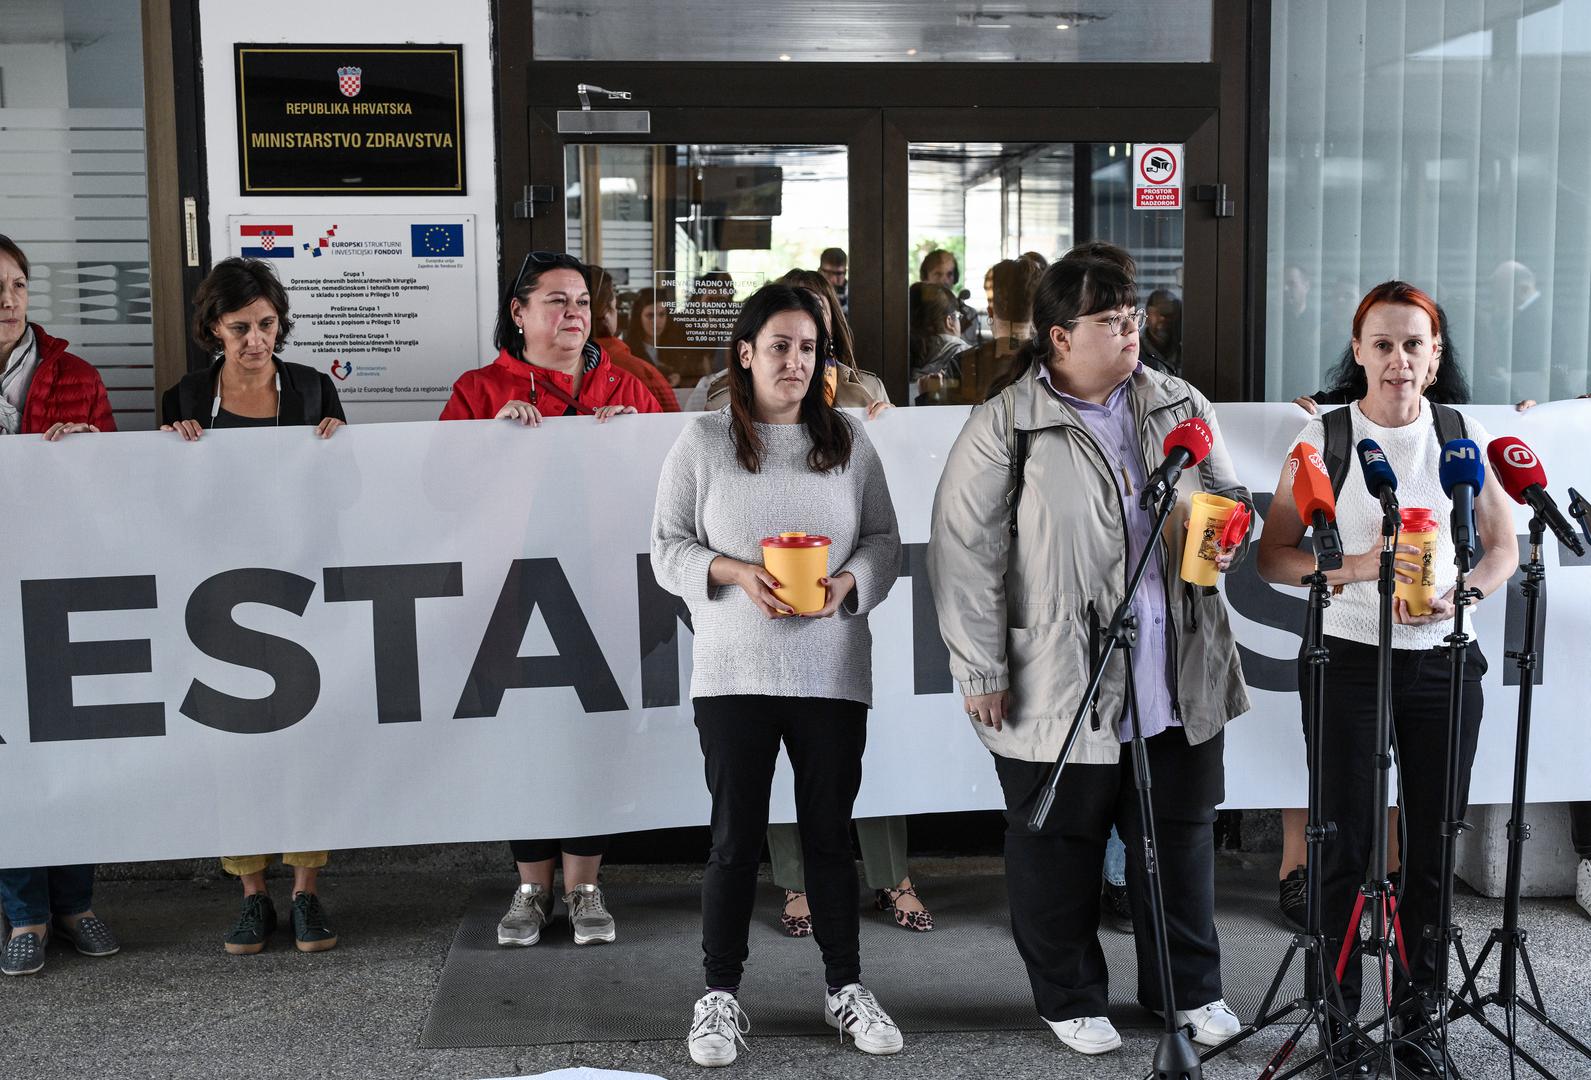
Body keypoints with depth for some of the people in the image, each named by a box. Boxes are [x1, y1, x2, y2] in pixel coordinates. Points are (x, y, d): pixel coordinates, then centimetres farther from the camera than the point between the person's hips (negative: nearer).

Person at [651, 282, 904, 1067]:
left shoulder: (849, 441, 6)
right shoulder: (702, 442, 0)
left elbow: (884, 540, 8)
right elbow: (668, 549, 0)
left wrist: (848, 581, -12)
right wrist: (734, 573, -17)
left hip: (833, 674, 2)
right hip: (734, 675, -2)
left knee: (831, 833, 10)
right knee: (736, 839, 5)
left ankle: (845, 988, 24)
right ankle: (720, 995, 19)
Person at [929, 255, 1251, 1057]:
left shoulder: (1180, 407, 5)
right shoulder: (1003, 429, -10)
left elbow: (1230, 498, 18)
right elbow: (965, 555, -10)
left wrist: (1227, 537, -5)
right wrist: (981, 674, -10)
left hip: (1178, 684, 4)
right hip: (1058, 690, -4)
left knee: (1182, 837, 16)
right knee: (1059, 848, 10)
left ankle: (1190, 988, 34)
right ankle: (1070, 998, 29)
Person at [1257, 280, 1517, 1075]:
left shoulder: (1464, 436, 3)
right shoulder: (1323, 439, -3)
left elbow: (1503, 546, 10)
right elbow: (1273, 556, -4)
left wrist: (1464, 592, -10)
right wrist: (1357, 567, -20)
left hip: (1442, 660, 2)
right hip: (1348, 658, -2)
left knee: (1431, 843, 7)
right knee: (1346, 842, 2)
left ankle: (1416, 1014, 23)